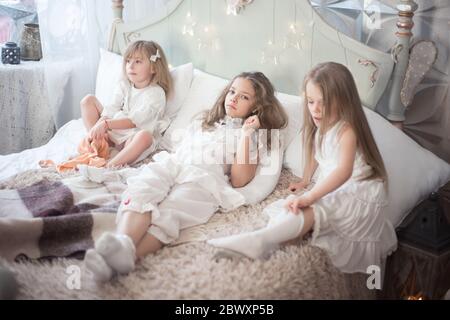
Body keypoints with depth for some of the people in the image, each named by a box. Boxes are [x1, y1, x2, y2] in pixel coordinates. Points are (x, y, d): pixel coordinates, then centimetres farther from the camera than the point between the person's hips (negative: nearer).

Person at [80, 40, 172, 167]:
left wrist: (106, 124, -31)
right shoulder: (124, 86, 9)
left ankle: (110, 165, -48)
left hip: (134, 136, -6)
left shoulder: (156, 93, -11)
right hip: (113, 130, 7)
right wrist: (99, 125, -22)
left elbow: (134, 121, -21)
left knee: (145, 135, -41)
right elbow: (110, 109, -2)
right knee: (88, 100, 4)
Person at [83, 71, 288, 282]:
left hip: (203, 179, -4)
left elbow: (239, 180, 6)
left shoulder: (251, 137, 22)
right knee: (140, 194, -31)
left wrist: (246, 135, 5)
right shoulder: (201, 125, 38)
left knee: (168, 213, -34)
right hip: (170, 166, 4)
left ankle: (125, 256, -57)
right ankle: (122, 242, -56)